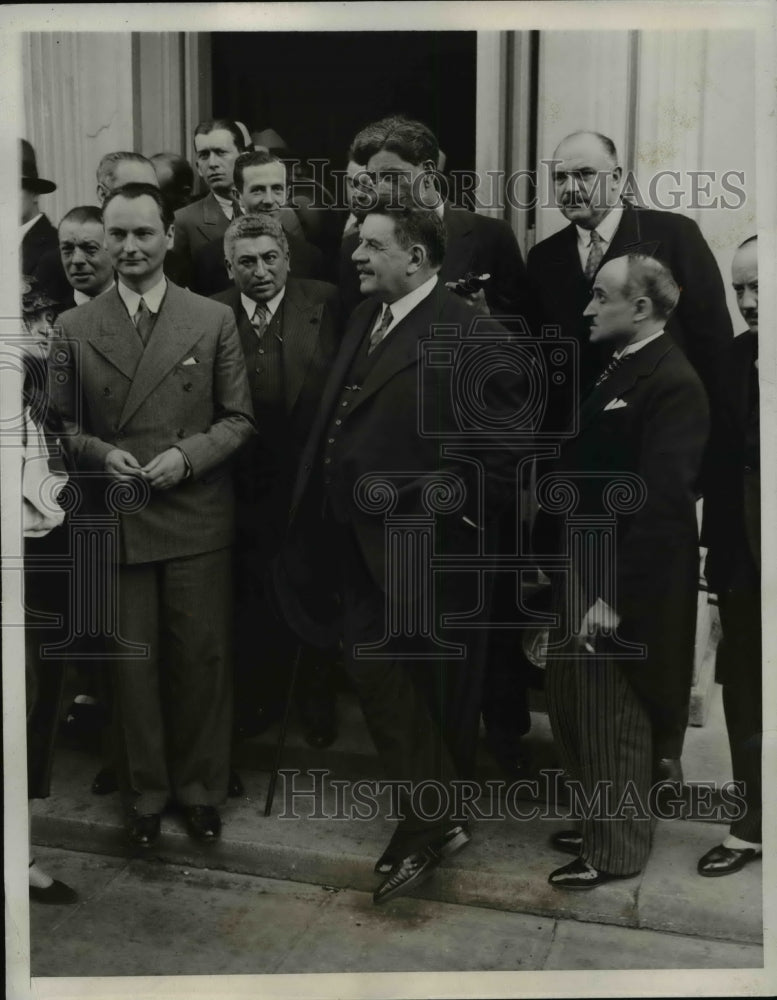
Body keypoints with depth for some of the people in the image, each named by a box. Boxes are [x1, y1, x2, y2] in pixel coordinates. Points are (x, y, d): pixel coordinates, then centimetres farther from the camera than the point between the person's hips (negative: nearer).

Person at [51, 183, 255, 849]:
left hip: (198, 519, -1)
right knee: (131, 662, 9)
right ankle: (145, 793, 28)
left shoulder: (214, 320, 2)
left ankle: (201, 787, 27)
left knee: (202, 657, 7)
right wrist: (99, 452, -11)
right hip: (114, 523, 1)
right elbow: (60, 423, 8)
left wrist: (187, 454, -14)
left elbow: (239, 419, 2)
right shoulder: (75, 328, 5)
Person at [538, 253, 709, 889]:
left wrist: (615, 595, -22)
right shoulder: (615, 369, 12)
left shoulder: (673, 383, -17)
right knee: (572, 704, 18)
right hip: (583, 571, 9)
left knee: (613, 718, 6)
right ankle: (604, 819, 38)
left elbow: (662, 502, -23)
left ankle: (616, 849, 25)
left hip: (622, 585, -9)